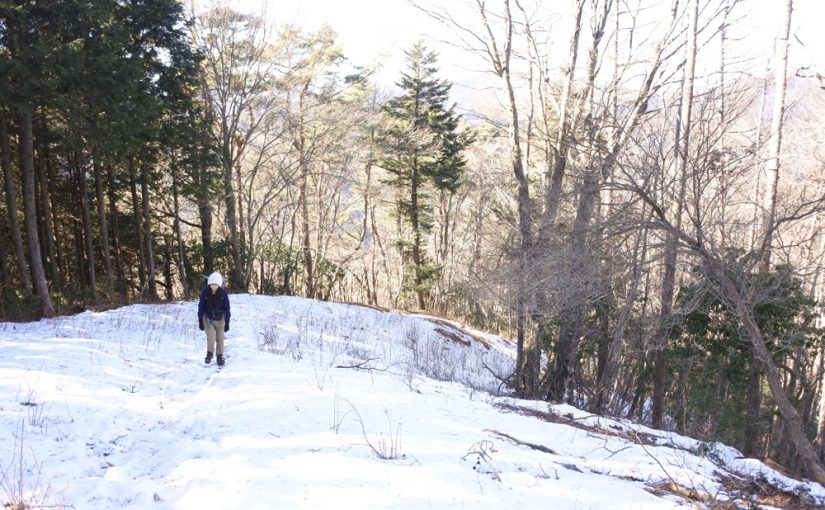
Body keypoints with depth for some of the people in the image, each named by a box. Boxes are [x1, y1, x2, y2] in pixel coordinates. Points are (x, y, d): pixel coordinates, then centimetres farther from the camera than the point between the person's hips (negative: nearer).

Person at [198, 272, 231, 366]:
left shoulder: (223, 294, -13)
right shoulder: (205, 293, -12)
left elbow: (227, 308, -6)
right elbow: (201, 307, -4)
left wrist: (227, 322, -7)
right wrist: (200, 320, -3)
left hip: (220, 318, 1)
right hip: (208, 318, 0)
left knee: (220, 338, 4)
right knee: (211, 336, -16)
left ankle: (220, 356, 17)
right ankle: (209, 353, 4)